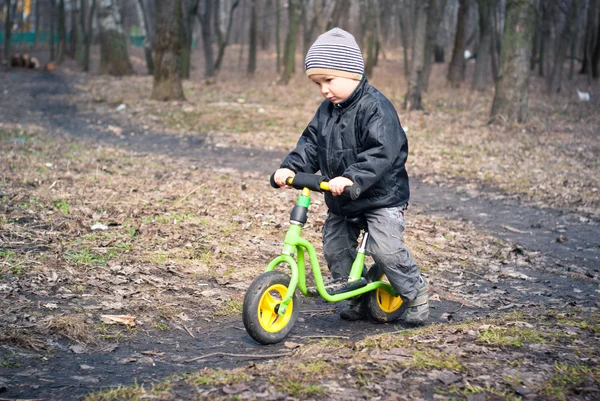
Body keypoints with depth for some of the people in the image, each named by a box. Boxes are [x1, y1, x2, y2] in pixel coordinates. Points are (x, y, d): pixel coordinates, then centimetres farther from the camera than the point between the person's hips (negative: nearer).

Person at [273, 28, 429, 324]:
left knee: (385, 248, -18)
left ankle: (416, 294, 4)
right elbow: (310, 143, 4)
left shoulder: (375, 107, -20)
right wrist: (290, 167, -14)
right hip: (341, 200, 8)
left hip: (382, 196, -8)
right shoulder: (327, 110, 6)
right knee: (335, 249, 9)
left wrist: (352, 178, -42)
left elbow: (381, 153, -30)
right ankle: (359, 299, 26)